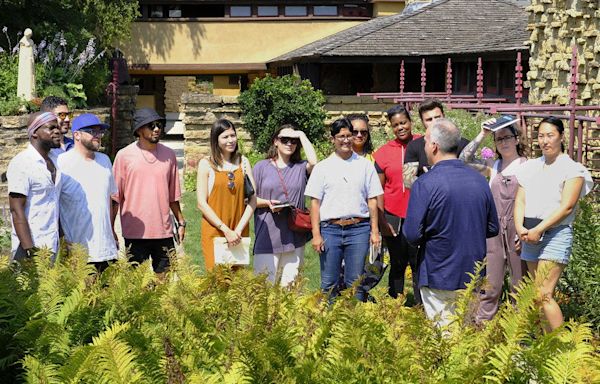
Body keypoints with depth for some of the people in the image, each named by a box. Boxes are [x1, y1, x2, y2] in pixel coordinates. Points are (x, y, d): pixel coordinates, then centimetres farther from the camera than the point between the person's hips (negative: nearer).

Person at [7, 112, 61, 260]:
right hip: (33, 248, -7)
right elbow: (17, 210, -15)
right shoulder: (21, 163, -10)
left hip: (53, 248, 7)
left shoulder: (54, 162, 14)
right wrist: (29, 248, -22)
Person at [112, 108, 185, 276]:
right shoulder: (124, 155, -2)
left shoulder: (169, 155, 8)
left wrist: (181, 222, 14)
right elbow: (115, 197, 1)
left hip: (164, 231, 3)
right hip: (135, 233, -3)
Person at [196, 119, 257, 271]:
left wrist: (239, 229, -7)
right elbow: (202, 203, -5)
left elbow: (253, 199, 4)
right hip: (214, 231, -3)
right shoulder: (206, 164, 0)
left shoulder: (243, 162, 8)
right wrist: (226, 230, -12)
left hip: (239, 233, 3)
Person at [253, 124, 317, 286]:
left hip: (294, 236, 2)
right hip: (268, 236, -2)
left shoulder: (300, 167, 10)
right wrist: (268, 203, -12)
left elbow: (313, 162, -14)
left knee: (290, 283, 5)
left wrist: (302, 135, -4)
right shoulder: (262, 167, 8)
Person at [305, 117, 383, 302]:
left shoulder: (365, 165, 9)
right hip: (330, 229, 0)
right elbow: (315, 202, 4)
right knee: (329, 284, 3)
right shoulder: (322, 167, 7)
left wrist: (375, 231, 3)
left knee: (355, 283, 2)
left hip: (359, 229, 0)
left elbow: (372, 200, 9)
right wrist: (316, 234, -3)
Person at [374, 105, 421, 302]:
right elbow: (379, 190, 6)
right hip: (394, 217, 2)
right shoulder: (383, 153, 3)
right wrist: (382, 221, 2)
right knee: (397, 265, 13)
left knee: (419, 264, 2)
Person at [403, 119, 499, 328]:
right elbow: (492, 229, 9)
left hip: (440, 279, -5)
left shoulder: (425, 184, -17)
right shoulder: (480, 180, 1)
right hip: (473, 276, 5)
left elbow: (412, 235, -17)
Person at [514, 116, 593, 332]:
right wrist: (520, 228, -9)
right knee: (537, 295, 7)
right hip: (530, 236, 6)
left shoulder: (572, 169, -2)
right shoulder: (530, 168, 14)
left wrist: (538, 230, -17)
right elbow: (520, 201, 9)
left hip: (555, 234, -6)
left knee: (544, 295, -16)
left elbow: (566, 207, -11)